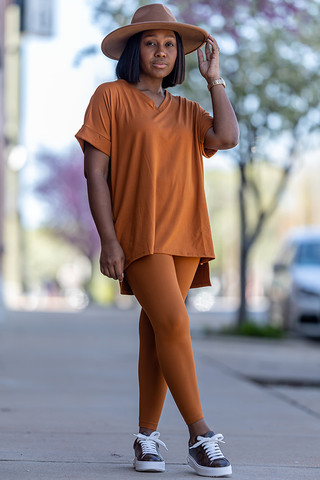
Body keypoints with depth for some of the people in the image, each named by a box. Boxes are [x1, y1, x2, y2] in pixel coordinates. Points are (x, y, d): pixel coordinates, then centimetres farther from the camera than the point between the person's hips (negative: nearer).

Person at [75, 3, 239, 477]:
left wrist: (214, 78, 6)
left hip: (185, 233, 5)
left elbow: (227, 137, -3)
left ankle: (147, 436, 11)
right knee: (173, 324, -16)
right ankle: (201, 437, -11)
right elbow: (95, 171, -3)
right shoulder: (111, 97, 4)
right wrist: (108, 240, -11)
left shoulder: (187, 112, 18)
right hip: (138, 232, -5)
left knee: (157, 331, 5)